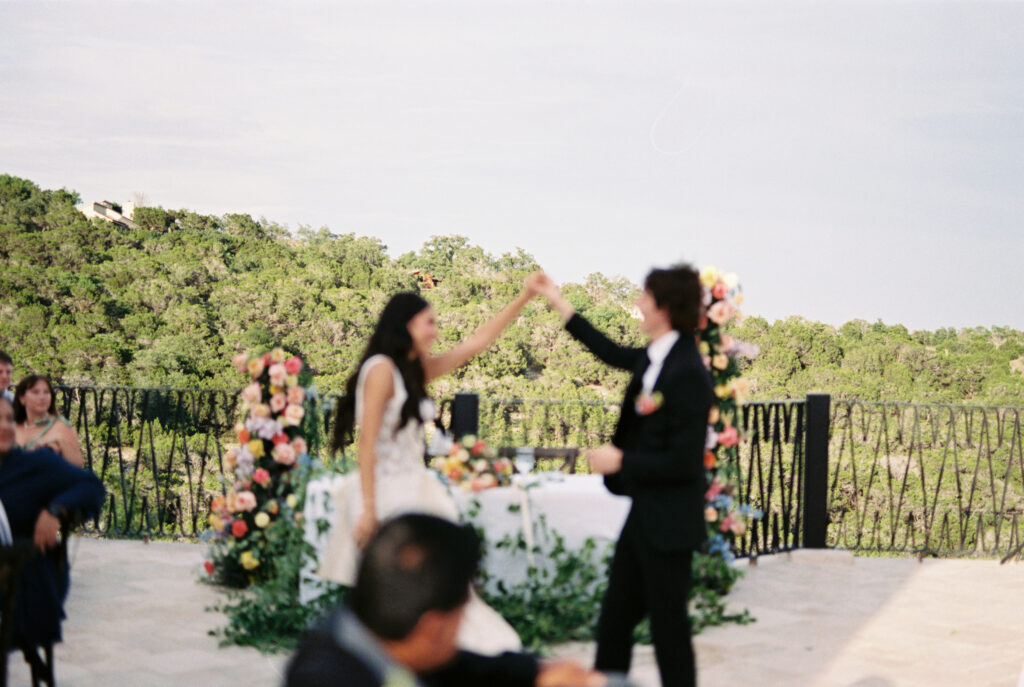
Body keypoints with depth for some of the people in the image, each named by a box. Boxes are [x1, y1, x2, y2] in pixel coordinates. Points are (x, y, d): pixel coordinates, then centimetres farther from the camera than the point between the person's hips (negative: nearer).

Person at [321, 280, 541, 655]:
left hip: (413, 492, 8)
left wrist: (525, 297, 13)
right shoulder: (382, 368, -12)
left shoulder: (416, 369, 11)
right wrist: (368, 510, -18)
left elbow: (478, 342, 15)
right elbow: (367, 442, -16)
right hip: (387, 496, -8)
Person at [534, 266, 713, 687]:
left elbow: (682, 462, -24)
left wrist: (622, 462, -14)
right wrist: (560, 305, 26)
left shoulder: (687, 373, -23)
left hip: (668, 523, -9)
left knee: (668, 627, 4)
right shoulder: (655, 358, 2)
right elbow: (615, 354, 23)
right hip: (643, 514, 9)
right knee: (613, 621, 18)